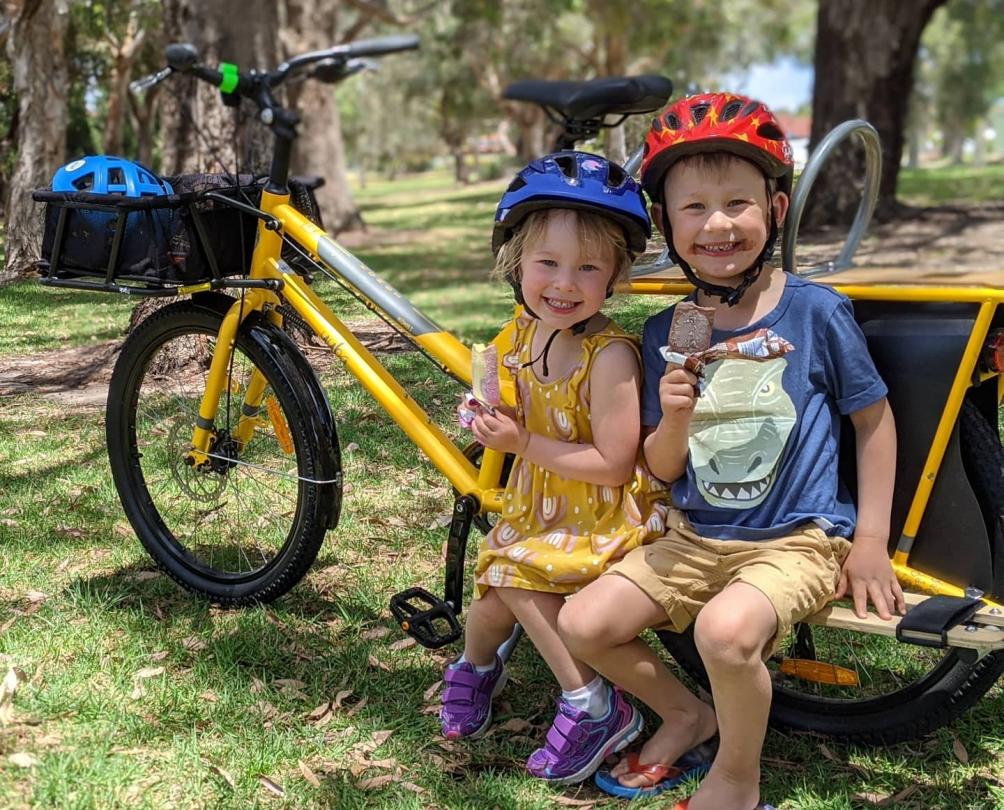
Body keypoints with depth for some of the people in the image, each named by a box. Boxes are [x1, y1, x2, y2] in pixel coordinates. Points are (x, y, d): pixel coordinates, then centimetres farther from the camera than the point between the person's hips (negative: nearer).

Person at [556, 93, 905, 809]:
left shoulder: (815, 311, -9)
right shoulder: (666, 334, 0)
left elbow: (874, 419, 2)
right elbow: (662, 469, 4)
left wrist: (872, 540, -1)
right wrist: (674, 420, -19)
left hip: (800, 540, -4)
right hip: (697, 537, 5)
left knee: (726, 629, -33)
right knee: (582, 624, -10)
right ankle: (687, 715, 18)